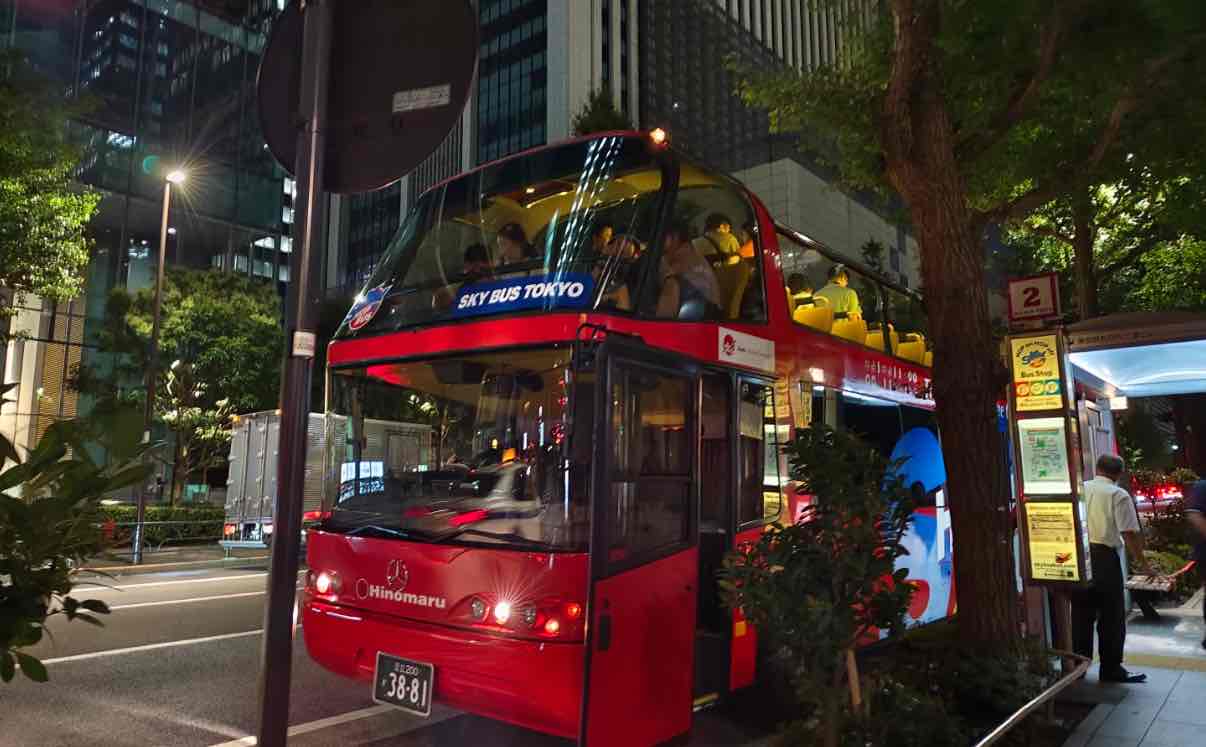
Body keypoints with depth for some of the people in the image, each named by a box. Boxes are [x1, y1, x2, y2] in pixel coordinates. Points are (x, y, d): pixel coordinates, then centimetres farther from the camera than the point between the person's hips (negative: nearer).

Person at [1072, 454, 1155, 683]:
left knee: (1081, 613, 13)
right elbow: (1129, 533, -10)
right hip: (1104, 557, -4)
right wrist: (1141, 562, 0)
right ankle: (1111, 669, 14)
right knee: (1111, 615, 8)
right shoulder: (1119, 495, -5)